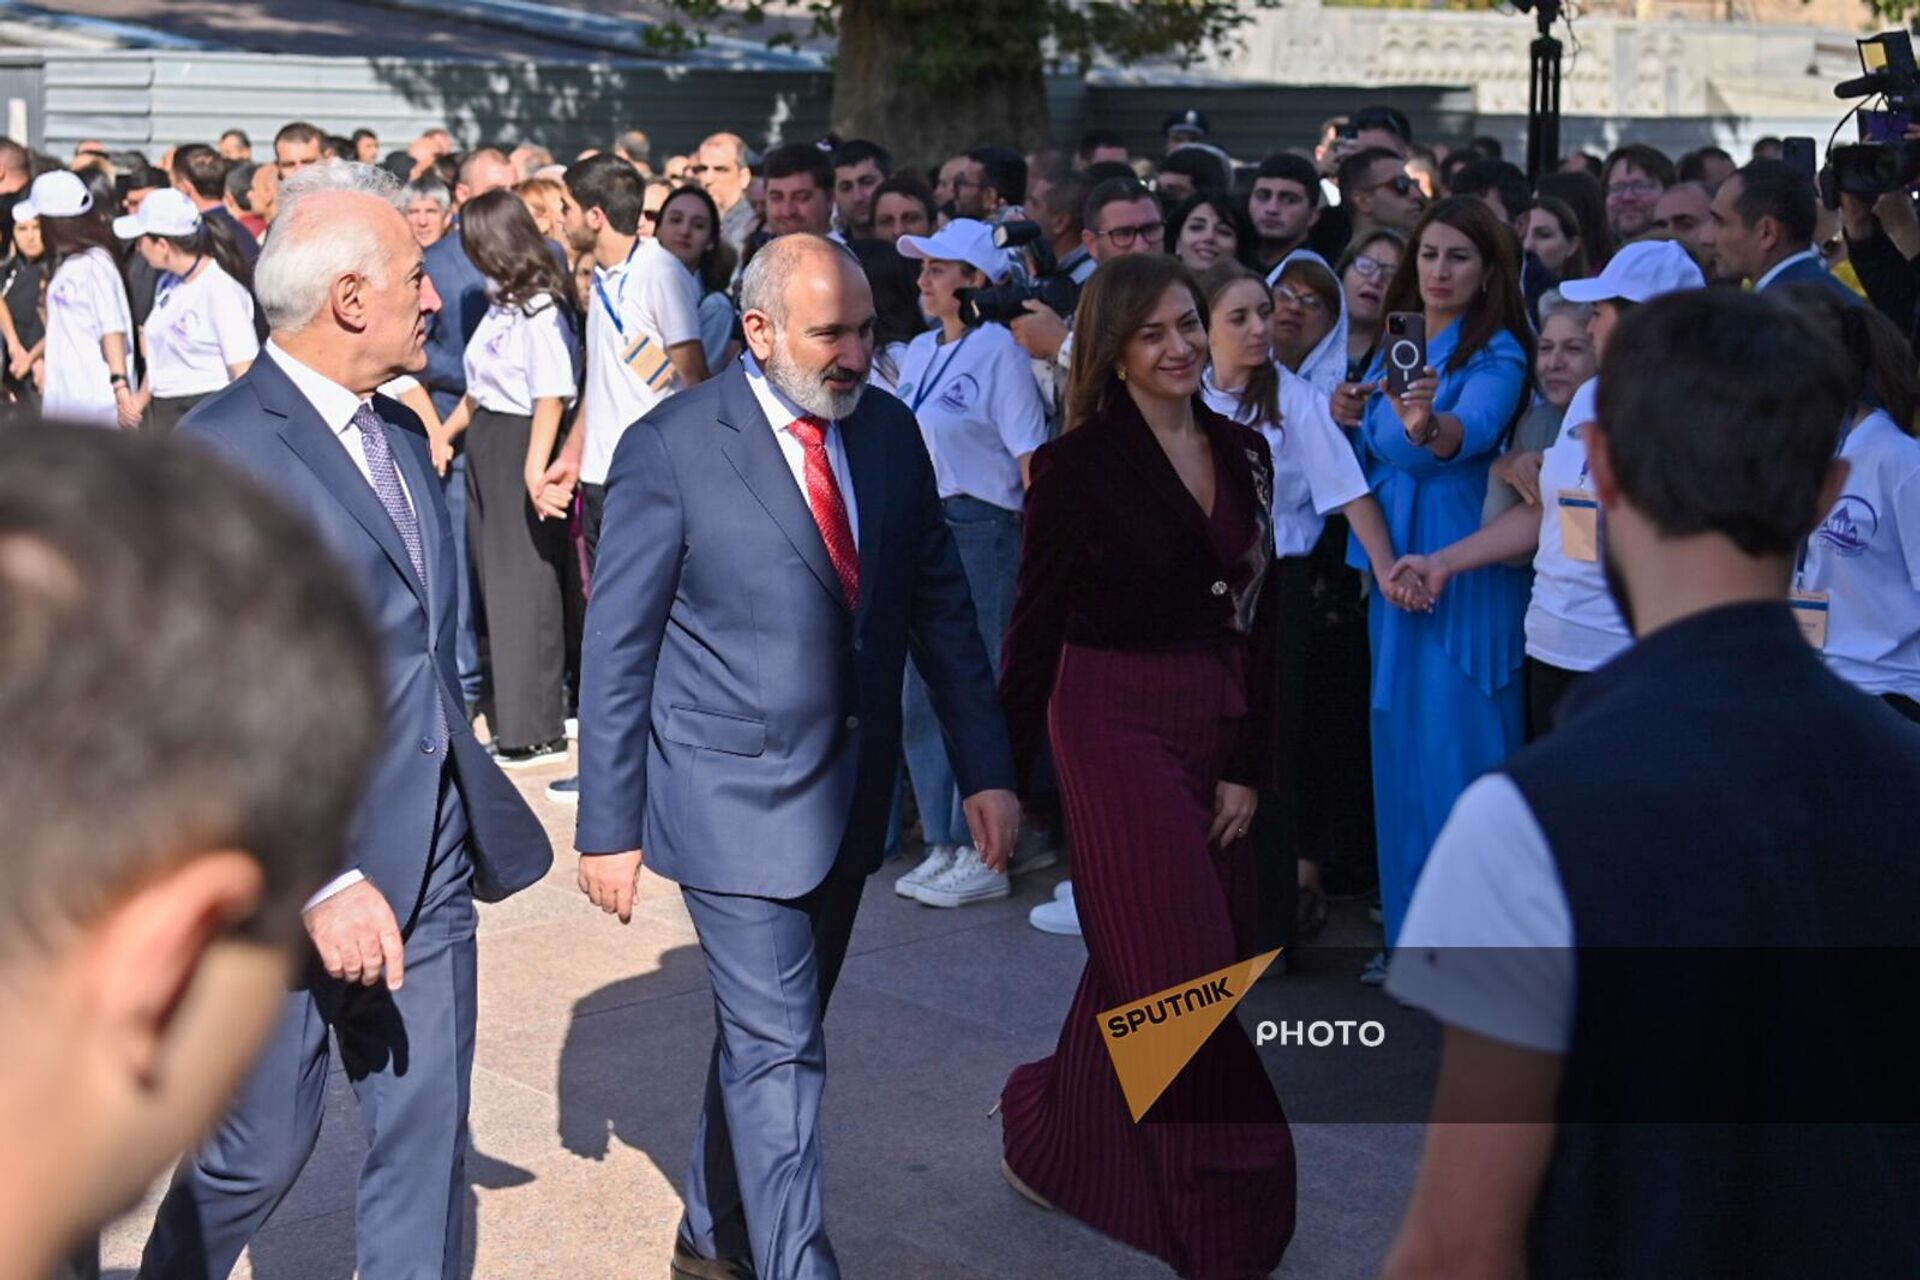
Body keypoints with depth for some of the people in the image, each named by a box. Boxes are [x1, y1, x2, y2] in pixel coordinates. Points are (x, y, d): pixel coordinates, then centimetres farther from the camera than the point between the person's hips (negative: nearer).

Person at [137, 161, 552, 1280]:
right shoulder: (223, 452, -16)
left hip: (428, 853, 7)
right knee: (263, 1148, 8)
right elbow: (212, 707, -20)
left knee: (428, 1144, 11)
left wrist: (473, 805, 16)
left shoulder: (402, 436, 11)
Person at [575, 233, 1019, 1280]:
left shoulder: (890, 432, 2)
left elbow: (940, 604, 8)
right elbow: (617, 649, -9)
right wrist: (609, 827, -9)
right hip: (734, 799, -6)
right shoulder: (672, 448, -13)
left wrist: (985, 768, 3)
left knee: (771, 1027, 19)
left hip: (850, 793, 6)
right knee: (778, 1048, -6)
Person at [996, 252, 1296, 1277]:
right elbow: (1036, 624, -7)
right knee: (1181, 967, -2)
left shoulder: (1243, 453, 6)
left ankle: (1049, 1139, 33)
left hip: (1217, 729, 6)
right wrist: (1006, 777, -6)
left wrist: (1249, 764, 2)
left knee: (1141, 965, 14)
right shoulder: (1080, 464, -10)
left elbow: (1258, 615, 7)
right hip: (1118, 726, -6)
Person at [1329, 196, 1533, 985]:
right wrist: (1351, 421, -5)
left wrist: (1429, 425, -50)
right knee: (1399, 742, 13)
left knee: (1460, 746, -5)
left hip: (1466, 566, -7)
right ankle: (1413, 928, 25)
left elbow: (1471, 433, -29)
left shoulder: (1496, 354, -9)